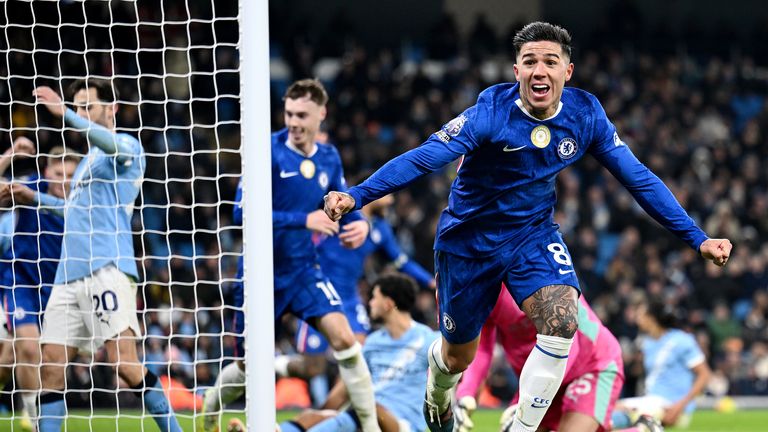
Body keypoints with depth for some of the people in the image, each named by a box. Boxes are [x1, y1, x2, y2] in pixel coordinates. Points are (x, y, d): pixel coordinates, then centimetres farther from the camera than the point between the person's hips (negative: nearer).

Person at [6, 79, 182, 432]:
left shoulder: (128, 146, 2)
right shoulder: (88, 160, 27)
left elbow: (113, 145, -23)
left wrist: (64, 114, -29)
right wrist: (36, 199, 34)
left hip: (107, 269, -8)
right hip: (70, 275, 8)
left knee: (125, 362, -16)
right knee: (51, 366, 1)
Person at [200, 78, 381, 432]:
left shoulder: (329, 158, 1)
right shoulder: (269, 152, -15)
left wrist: (359, 223, -7)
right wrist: (304, 220, -28)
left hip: (303, 270, 3)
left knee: (343, 339, -16)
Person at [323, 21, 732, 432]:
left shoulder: (585, 114, -14)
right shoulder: (491, 113, -27)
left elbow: (638, 178, -6)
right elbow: (424, 157, -34)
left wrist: (696, 237, -6)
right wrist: (355, 195, -47)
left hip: (534, 234, 3)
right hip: (469, 240, -2)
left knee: (562, 322, -25)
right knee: (458, 357, 12)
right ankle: (437, 395, 51)